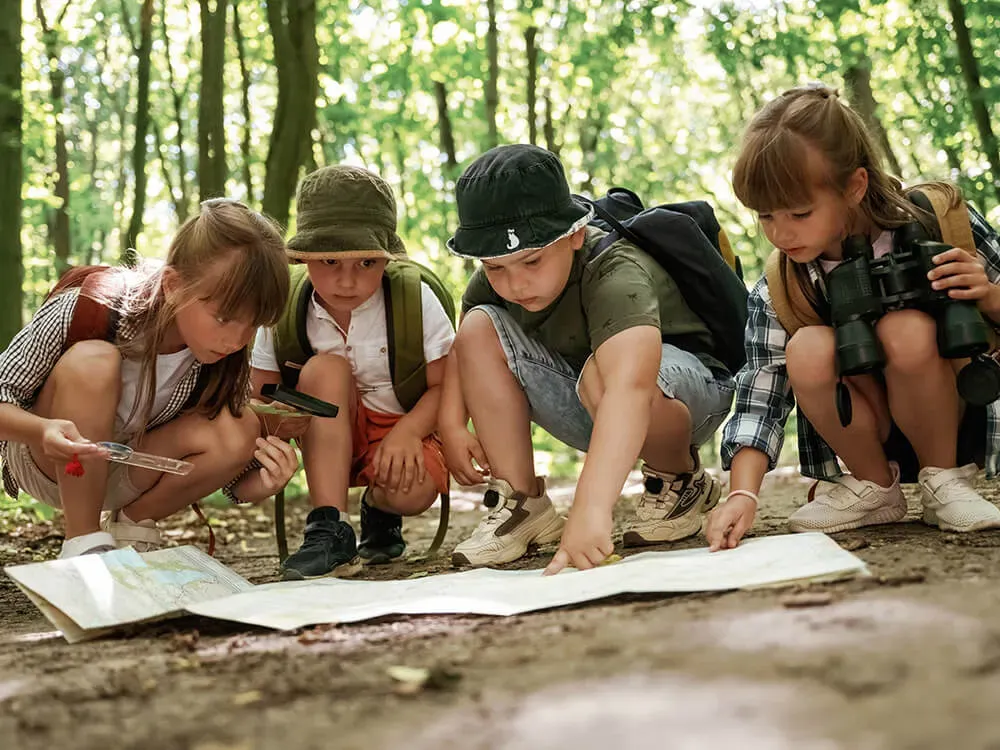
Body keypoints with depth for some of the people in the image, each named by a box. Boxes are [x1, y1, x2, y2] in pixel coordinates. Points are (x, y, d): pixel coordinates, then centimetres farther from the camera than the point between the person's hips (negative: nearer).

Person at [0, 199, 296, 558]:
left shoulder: (225, 360, -17)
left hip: (122, 473, 3)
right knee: (91, 360, -33)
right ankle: (83, 542, -21)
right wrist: (42, 430, -45)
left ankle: (131, 524, 0)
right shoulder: (87, 310, -28)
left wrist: (262, 483, -32)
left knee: (239, 431, -25)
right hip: (45, 462, -3)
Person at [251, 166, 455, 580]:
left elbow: (443, 385, -11)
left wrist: (406, 433, -28)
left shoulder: (416, 298, -13)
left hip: (403, 428, -1)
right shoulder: (286, 309, -8)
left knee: (411, 491, -34)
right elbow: (261, 394, -5)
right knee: (325, 367, -29)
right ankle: (330, 530, -30)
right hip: (330, 439, 2)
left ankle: (379, 510, 10)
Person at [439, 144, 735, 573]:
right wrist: (452, 425, -15)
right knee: (480, 328, -14)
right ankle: (520, 504, -9)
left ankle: (680, 481, -9)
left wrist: (590, 510, -63)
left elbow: (631, 387, -52)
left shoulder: (618, 274, -35)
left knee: (601, 376, -40)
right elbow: (463, 349, 5)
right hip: (600, 424, 7)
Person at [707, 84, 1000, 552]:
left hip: (954, 422, -2)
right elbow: (761, 397, -14)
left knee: (905, 330, -32)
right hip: (869, 435, 2)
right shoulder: (779, 291, -11)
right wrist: (743, 493, -29)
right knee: (807, 350, -28)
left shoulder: (939, 220, -16)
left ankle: (945, 478, -8)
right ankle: (874, 489, -5)